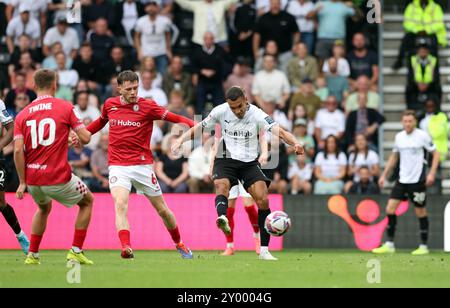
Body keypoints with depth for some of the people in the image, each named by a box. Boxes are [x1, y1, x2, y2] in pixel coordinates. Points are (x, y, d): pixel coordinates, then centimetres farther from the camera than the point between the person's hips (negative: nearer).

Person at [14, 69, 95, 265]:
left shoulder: (22, 115, 5)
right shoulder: (65, 107, -2)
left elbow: (18, 150, -6)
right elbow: (85, 138, -5)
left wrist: (22, 182, -2)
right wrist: (76, 139, 19)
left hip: (32, 179, 4)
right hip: (58, 177, -4)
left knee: (44, 208, 35)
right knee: (87, 201, 22)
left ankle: (32, 255, 28)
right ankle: (76, 252, 14)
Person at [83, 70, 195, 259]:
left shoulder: (147, 106, -6)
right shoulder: (110, 105, 5)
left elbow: (174, 118, -12)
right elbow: (101, 121, 27)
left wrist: (195, 126, -26)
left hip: (142, 165, -1)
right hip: (118, 166, 1)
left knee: (162, 209, 9)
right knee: (120, 204, -25)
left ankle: (179, 244, 33)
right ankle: (126, 248, -34)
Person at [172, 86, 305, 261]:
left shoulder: (256, 114, -10)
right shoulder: (220, 112, -4)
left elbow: (278, 131, -21)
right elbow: (199, 128, 6)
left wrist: (295, 143, -40)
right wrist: (181, 140, -10)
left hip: (250, 163, 0)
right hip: (226, 160, 0)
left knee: (263, 200, -15)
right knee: (221, 184, -33)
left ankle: (264, 251, -8)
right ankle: (222, 218, -65)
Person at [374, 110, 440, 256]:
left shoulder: (422, 136, -8)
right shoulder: (399, 137, 8)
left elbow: (436, 154, -4)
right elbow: (394, 156, 21)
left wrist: (432, 173, -16)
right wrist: (384, 175, 17)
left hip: (418, 180, -5)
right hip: (402, 179, 5)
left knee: (420, 212, 1)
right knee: (390, 208, -3)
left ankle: (424, 246, 11)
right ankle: (389, 245, 3)